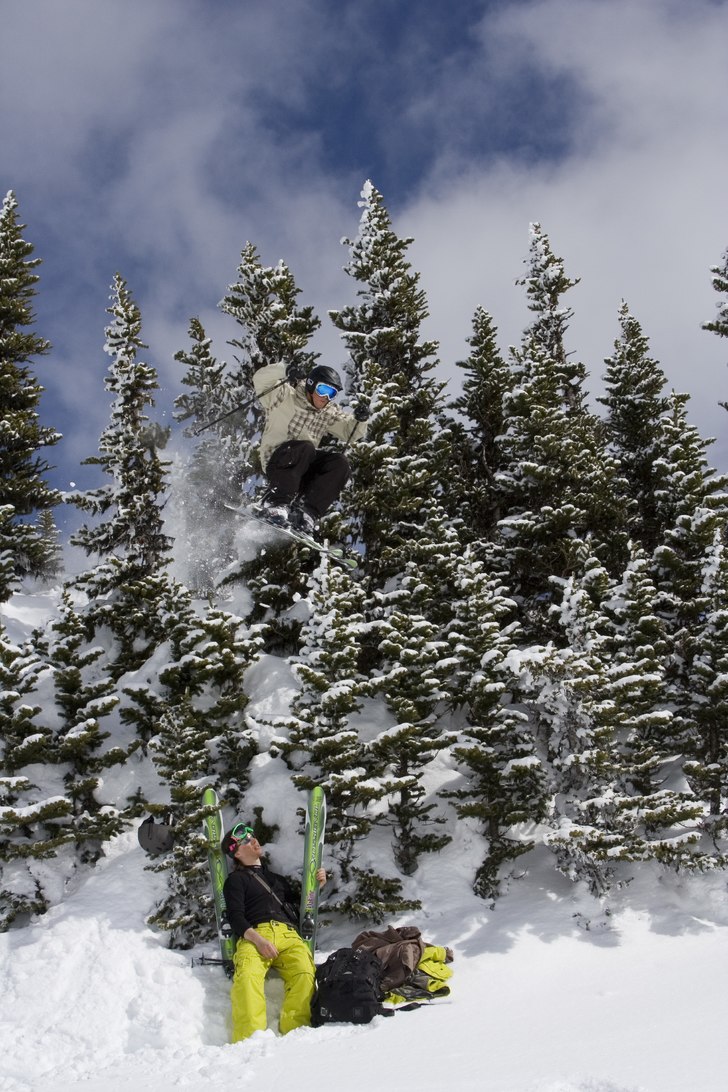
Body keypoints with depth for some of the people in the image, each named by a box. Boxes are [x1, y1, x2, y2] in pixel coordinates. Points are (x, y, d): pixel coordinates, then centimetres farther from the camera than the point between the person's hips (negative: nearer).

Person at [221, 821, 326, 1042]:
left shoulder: (276, 878, 36)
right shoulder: (236, 880, 20)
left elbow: (299, 906, 39)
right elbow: (235, 917, 5)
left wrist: (316, 886, 23)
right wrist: (258, 939, -14)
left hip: (289, 935, 4)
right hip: (254, 936, -4)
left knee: (305, 974, -31)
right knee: (247, 975, -37)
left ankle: (294, 1031, -42)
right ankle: (249, 1039, -50)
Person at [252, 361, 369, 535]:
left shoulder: (329, 413, 16)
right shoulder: (285, 397, -1)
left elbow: (350, 433, 12)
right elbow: (261, 379, -15)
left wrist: (359, 420, -10)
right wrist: (285, 371, -33)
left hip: (304, 466, 6)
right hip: (276, 461, -6)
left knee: (340, 463, -17)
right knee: (305, 447, -35)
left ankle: (306, 511, -25)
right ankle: (275, 503, -35)